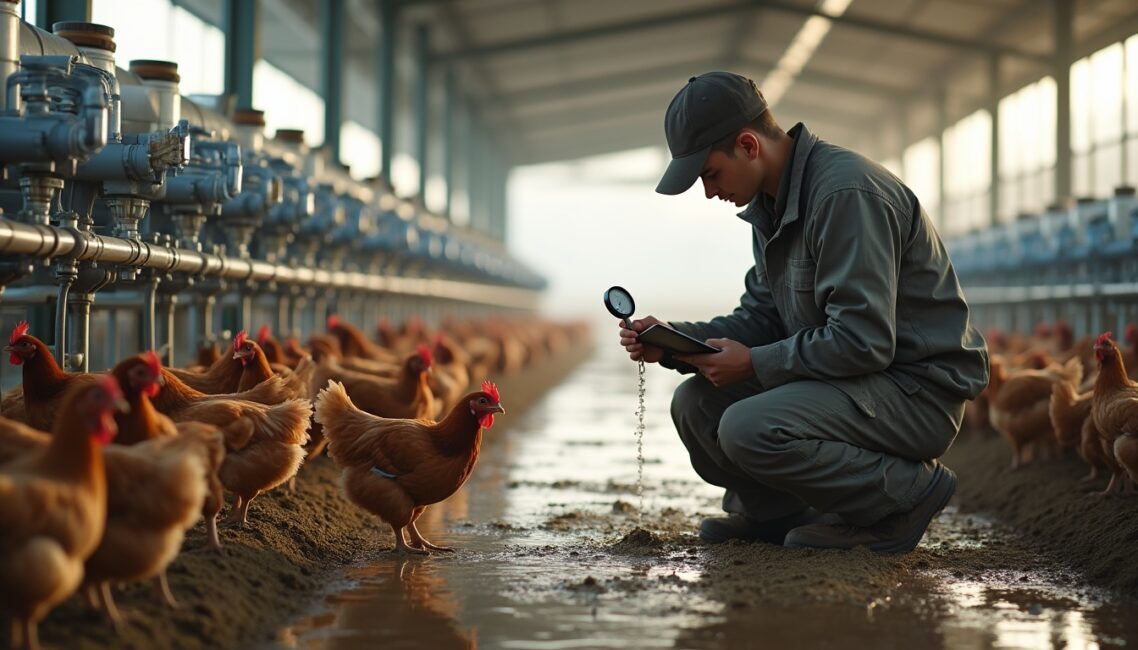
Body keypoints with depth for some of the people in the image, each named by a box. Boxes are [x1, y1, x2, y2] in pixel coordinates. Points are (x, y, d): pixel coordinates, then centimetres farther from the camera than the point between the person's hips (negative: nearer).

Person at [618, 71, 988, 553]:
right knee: (696, 403, 0)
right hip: (847, 378, 9)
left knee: (750, 429, -27)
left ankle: (906, 491, -9)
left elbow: (862, 341, -27)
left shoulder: (847, 192, -22)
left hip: (916, 388, -9)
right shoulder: (771, 204, 9)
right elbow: (760, 318, 12)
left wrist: (754, 364, -18)